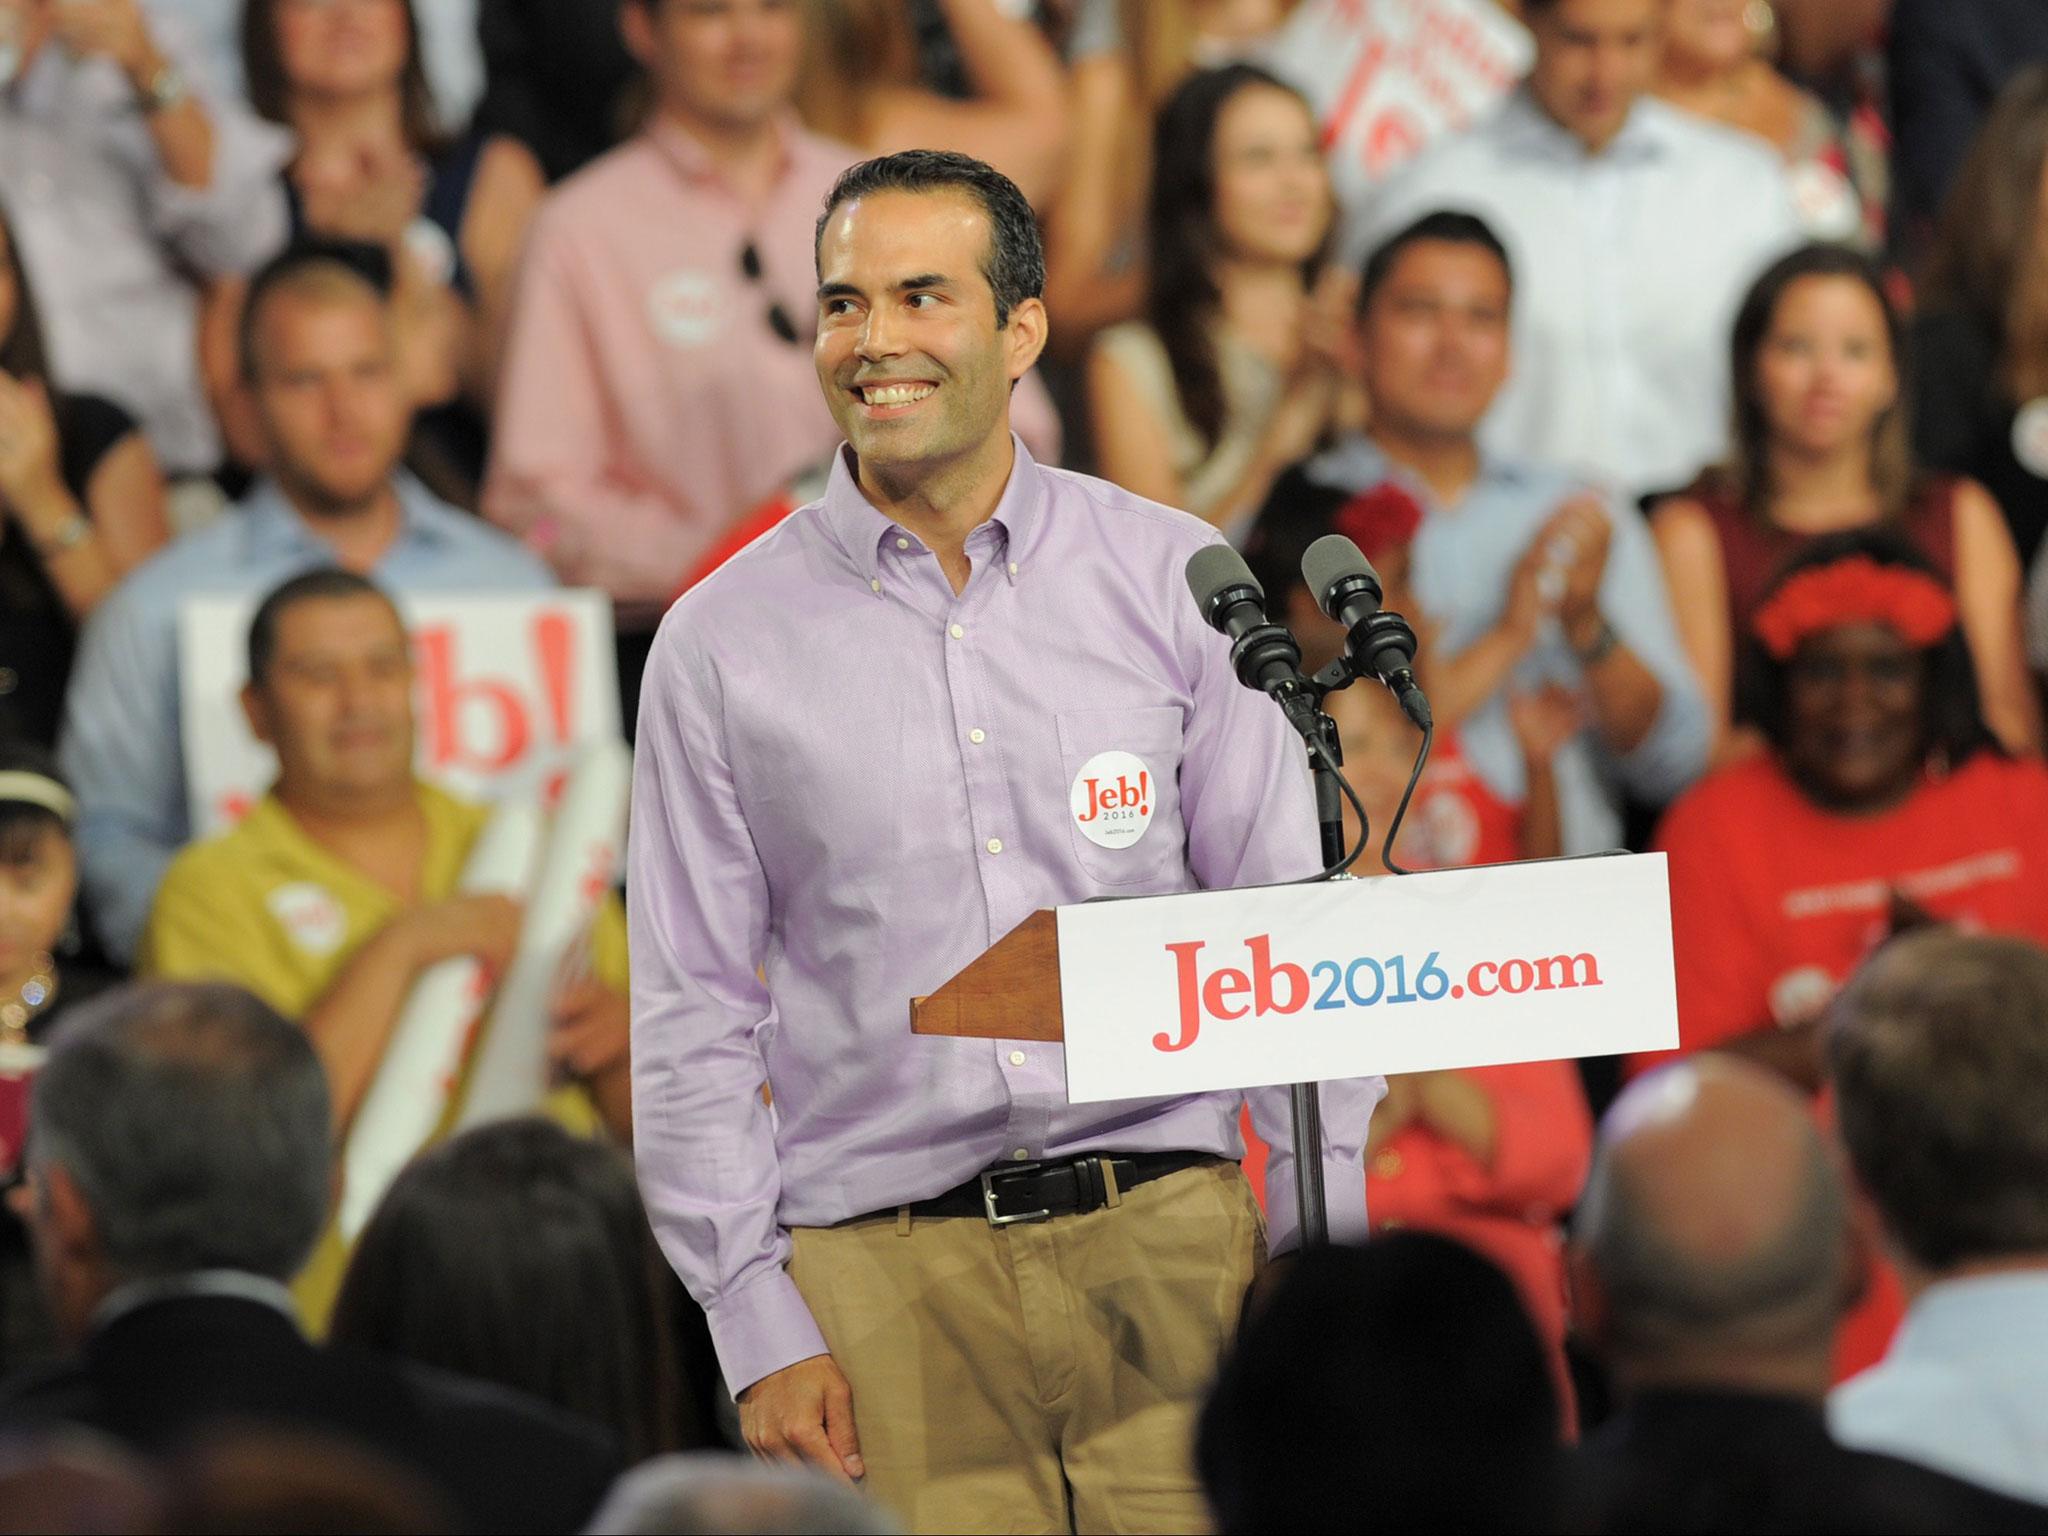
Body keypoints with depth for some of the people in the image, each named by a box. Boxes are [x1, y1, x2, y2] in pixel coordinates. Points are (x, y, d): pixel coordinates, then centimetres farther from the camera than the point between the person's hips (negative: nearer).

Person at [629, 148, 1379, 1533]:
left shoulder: (1178, 582, 7)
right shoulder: (725, 642, 5)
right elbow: (694, 1016, 5)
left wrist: (1320, 1254, 0)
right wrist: (760, 1326, -3)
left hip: (1168, 1244, 1)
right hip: (887, 1279, 0)